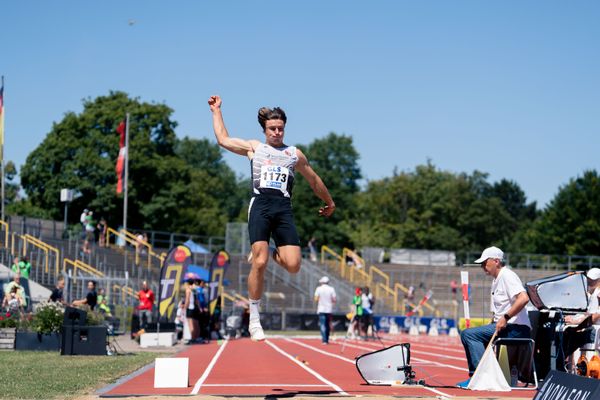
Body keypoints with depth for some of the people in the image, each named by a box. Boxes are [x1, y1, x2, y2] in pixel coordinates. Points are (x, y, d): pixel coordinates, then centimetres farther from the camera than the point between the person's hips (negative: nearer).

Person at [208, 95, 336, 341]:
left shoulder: (295, 154, 22)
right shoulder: (254, 148, 20)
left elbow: (314, 181, 32)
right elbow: (223, 139, 24)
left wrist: (329, 203, 40)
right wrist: (216, 111, 30)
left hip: (283, 208, 2)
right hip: (260, 205, -2)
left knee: (293, 265, -14)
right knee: (259, 263, -16)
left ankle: (274, 254, 23)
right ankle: (254, 318, -5)